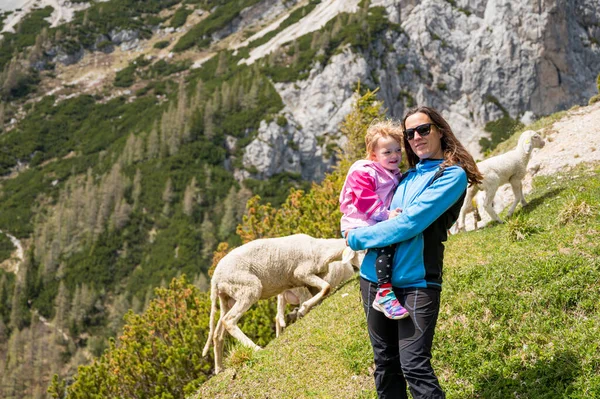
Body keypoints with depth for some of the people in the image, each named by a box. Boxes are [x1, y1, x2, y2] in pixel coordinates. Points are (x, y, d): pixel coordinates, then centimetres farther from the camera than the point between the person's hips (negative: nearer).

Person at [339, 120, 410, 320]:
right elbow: (364, 199, -19)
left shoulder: (395, 175, 19)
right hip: (358, 224, -9)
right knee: (386, 243, -31)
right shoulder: (363, 172, -8)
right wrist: (385, 214, -26)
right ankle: (384, 293, -35)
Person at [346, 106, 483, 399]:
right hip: (375, 276, 6)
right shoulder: (408, 176, 15)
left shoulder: (453, 175, -5)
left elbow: (410, 223, -15)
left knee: (414, 367, -11)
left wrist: (357, 238, -7)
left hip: (416, 282, -6)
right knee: (385, 364, 11)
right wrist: (356, 233, 4)